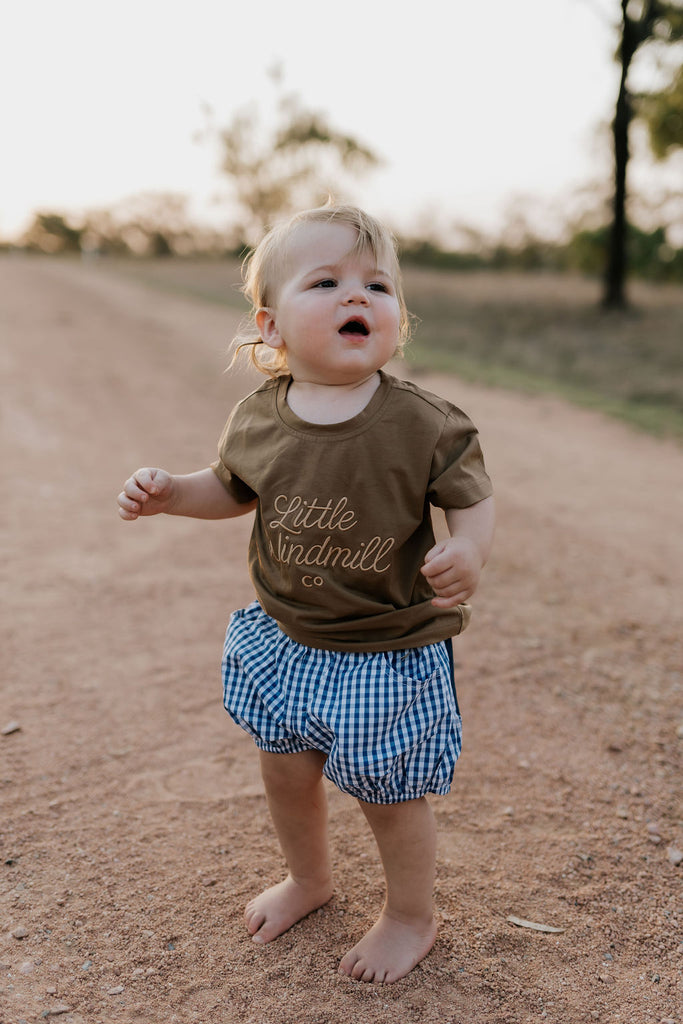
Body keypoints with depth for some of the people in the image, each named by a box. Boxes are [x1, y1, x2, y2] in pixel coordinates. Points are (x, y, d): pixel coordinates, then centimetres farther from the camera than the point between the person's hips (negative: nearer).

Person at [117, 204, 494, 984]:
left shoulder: (422, 425, -21)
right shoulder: (256, 420, -8)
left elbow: (473, 496, -10)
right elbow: (232, 489, 10)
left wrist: (468, 552, -31)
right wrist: (169, 492, -7)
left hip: (389, 652, -4)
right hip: (284, 641, 5)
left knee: (389, 796, 12)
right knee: (285, 773, 22)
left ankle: (412, 916, 43)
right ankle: (309, 876, 55)